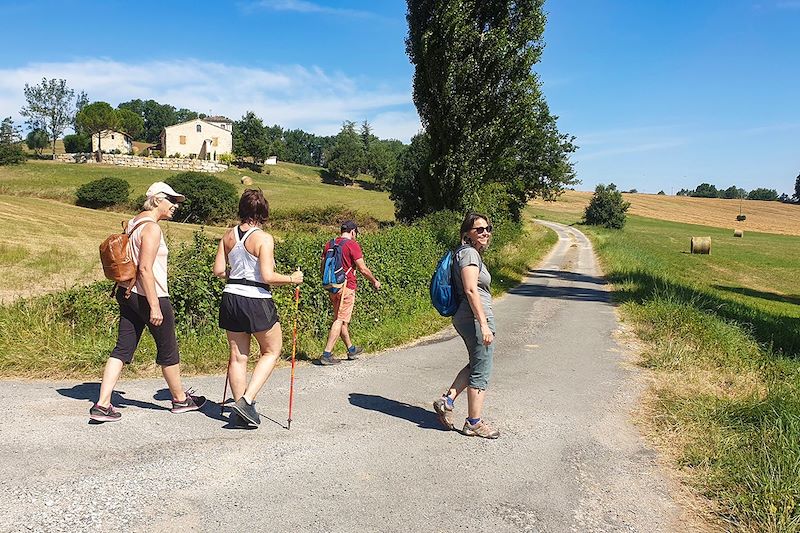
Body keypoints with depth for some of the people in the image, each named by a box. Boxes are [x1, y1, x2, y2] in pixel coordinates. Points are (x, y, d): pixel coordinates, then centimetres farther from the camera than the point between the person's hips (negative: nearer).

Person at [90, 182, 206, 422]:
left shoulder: (132, 223, 12)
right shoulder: (151, 228, -17)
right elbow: (145, 269, -22)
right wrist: (155, 306, -22)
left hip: (128, 294, 9)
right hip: (149, 296, -9)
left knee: (122, 349, 8)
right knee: (168, 350, 8)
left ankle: (102, 405, 5)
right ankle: (180, 399, 24)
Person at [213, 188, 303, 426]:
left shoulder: (229, 235, 4)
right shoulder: (264, 238, -14)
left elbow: (218, 270, 5)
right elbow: (268, 277, -19)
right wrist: (292, 278, -4)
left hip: (231, 298, 6)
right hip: (257, 302, -6)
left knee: (238, 356, 13)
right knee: (271, 351, 13)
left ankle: (242, 407, 20)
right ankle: (247, 400, 2)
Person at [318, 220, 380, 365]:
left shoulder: (329, 244, 11)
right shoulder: (352, 245, -9)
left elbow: (322, 267, 14)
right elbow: (363, 269, -10)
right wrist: (374, 281, 4)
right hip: (346, 287, -7)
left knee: (341, 319, 16)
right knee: (340, 320, -5)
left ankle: (351, 349, 31)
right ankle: (327, 354, -9)